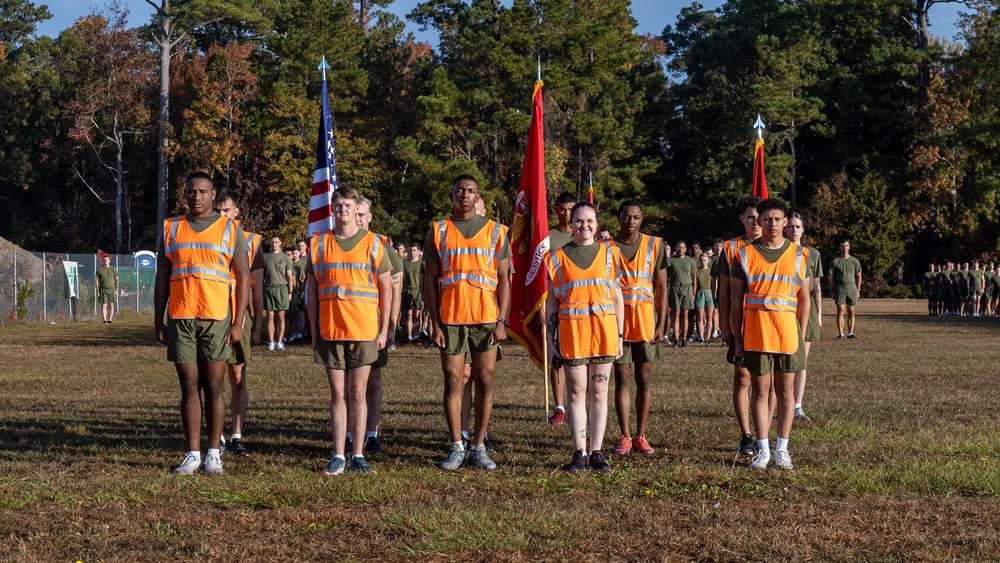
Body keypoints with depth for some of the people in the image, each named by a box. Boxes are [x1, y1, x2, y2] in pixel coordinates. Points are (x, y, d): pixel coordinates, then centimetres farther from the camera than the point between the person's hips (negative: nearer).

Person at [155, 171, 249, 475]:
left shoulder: (229, 228, 4)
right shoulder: (171, 228, 11)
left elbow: (243, 276, 2)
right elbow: (162, 277, 13)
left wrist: (238, 322, -6)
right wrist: (158, 321, 7)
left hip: (216, 319, -2)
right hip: (180, 319, 2)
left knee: (213, 388, -1)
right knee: (189, 388, 3)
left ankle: (213, 454, 5)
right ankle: (192, 455, 6)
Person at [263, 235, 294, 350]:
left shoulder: (285, 257, 8)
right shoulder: (265, 257, 11)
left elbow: (290, 277, 8)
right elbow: (261, 275, 13)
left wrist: (290, 292, 1)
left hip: (281, 288, -1)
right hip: (268, 288, 1)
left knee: (280, 316, -1)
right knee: (270, 316, -1)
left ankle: (279, 342, 3)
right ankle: (271, 342, 1)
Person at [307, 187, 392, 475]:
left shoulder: (374, 243, 3)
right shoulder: (318, 243, 7)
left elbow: (386, 288, 5)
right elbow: (312, 291, 10)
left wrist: (384, 330, -1)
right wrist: (314, 332, 5)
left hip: (364, 330, -1)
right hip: (330, 331, 1)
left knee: (358, 393, 2)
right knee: (337, 394, 3)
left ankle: (358, 454, 7)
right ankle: (338, 456, 4)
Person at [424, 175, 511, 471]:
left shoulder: (496, 231, 6)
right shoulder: (438, 232, 7)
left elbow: (504, 278, 5)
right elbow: (430, 279, 5)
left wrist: (502, 321, -4)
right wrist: (435, 323, -3)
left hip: (485, 318, 0)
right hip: (450, 319, 0)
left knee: (485, 382, 1)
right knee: (453, 382, 1)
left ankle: (479, 448, 7)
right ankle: (456, 448, 6)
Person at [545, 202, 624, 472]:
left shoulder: (609, 253, 7)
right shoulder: (558, 257, 5)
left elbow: (618, 298, 9)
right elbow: (551, 301, 7)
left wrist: (620, 336, 4)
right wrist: (550, 339, 3)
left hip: (603, 331, 1)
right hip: (572, 331, -1)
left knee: (599, 392, 4)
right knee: (577, 392, 2)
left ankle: (596, 452, 8)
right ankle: (579, 452, 6)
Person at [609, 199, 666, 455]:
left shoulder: (654, 245, 4)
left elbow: (661, 287, 5)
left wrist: (661, 325, -2)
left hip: (646, 321, 1)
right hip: (617, 320, -1)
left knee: (644, 379, 4)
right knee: (622, 379, 1)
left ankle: (641, 436, 10)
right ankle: (625, 437, 5)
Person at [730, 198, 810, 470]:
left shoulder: (799, 255, 6)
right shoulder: (745, 254, 3)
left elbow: (804, 299, 8)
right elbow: (736, 299, 4)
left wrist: (802, 337, 3)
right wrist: (736, 338, 1)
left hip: (787, 332, 1)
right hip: (756, 334, -1)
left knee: (786, 390, 4)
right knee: (760, 390, 2)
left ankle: (782, 450, 10)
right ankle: (763, 450, 7)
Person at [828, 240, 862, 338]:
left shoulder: (854, 261, 10)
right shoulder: (835, 261, 4)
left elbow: (858, 276, 14)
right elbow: (830, 277, 5)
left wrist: (858, 290, 7)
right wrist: (832, 291, -1)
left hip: (852, 287, 2)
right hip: (840, 288, -2)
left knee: (851, 312, 2)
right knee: (841, 311, -9)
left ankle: (850, 333, 4)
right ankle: (840, 333, -11)